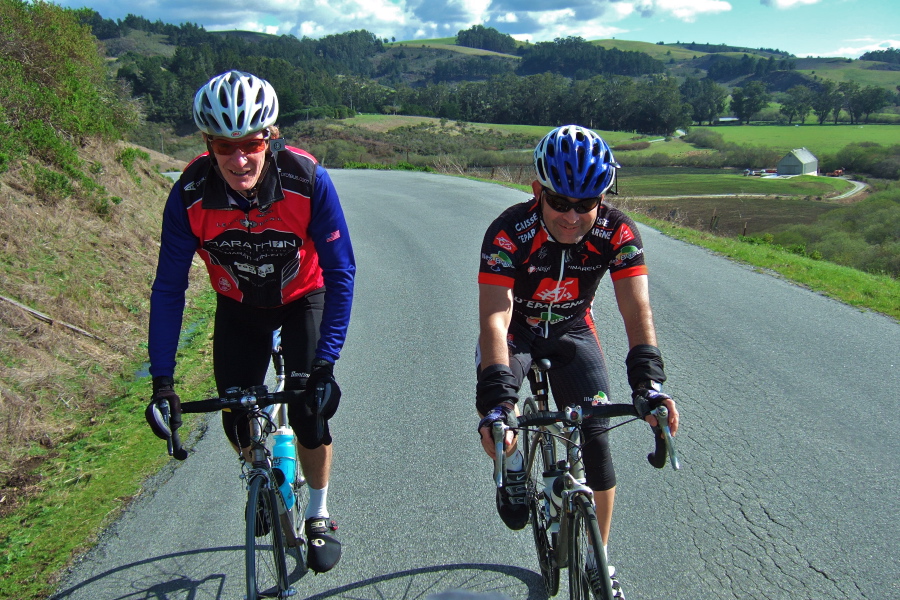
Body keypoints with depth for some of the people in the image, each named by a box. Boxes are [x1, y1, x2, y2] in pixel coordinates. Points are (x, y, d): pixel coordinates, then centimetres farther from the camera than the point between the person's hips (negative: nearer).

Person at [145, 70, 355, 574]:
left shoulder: (308, 180, -33)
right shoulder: (191, 194, -27)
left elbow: (341, 273, -28)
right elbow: (169, 288, -20)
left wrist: (325, 363, -33)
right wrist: (162, 381, -24)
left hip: (303, 299, -2)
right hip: (239, 307, 2)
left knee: (308, 409, -13)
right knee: (236, 418, -1)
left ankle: (318, 515, 13)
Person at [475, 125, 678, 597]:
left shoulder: (618, 232, -25)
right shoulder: (509, 232, -32)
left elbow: (637, 311, -32)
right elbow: (495, 318, -40)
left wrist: (648, 382, -49)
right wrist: (497, 399, -53)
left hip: (573, 331, 2)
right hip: (515, 329, -1)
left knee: (595, 437, -9)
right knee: (493, 401, -30)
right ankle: (513, 469, 6)